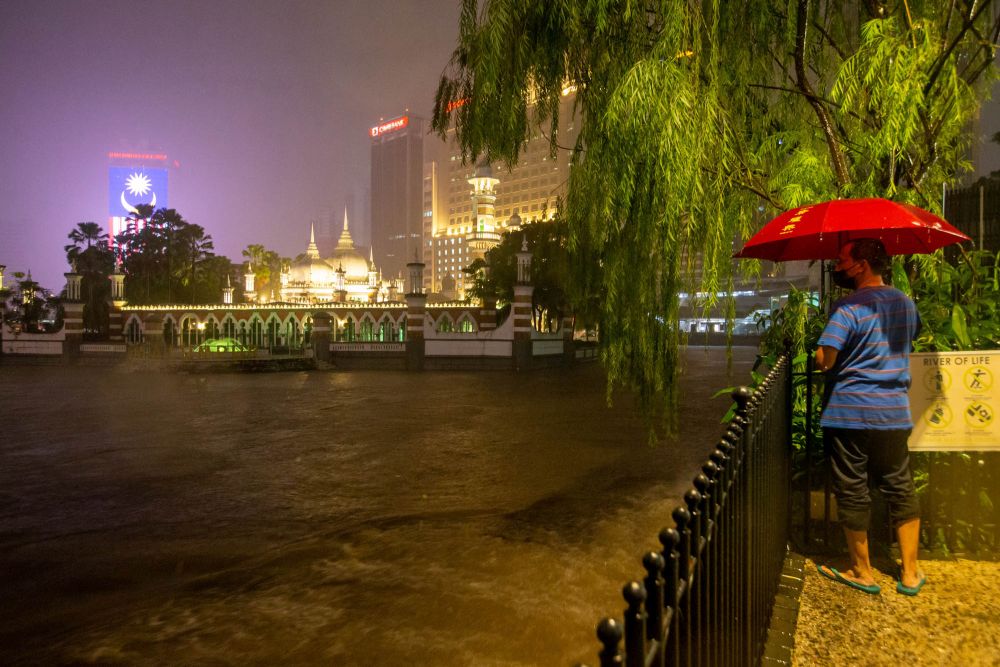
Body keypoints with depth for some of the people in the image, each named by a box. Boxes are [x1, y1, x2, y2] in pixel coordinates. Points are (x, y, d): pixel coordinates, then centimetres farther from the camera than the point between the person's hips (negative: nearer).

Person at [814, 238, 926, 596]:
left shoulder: (849, 307, -16)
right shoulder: (905, 302, 7)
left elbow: (825, 359, -23)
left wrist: (824, 362, -2)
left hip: (850, 412, -6)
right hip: (894, 412, 6)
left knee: (852, 492, 6)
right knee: (900, 489, 15)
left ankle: (862, 572, 18)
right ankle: (910, 573, 23)